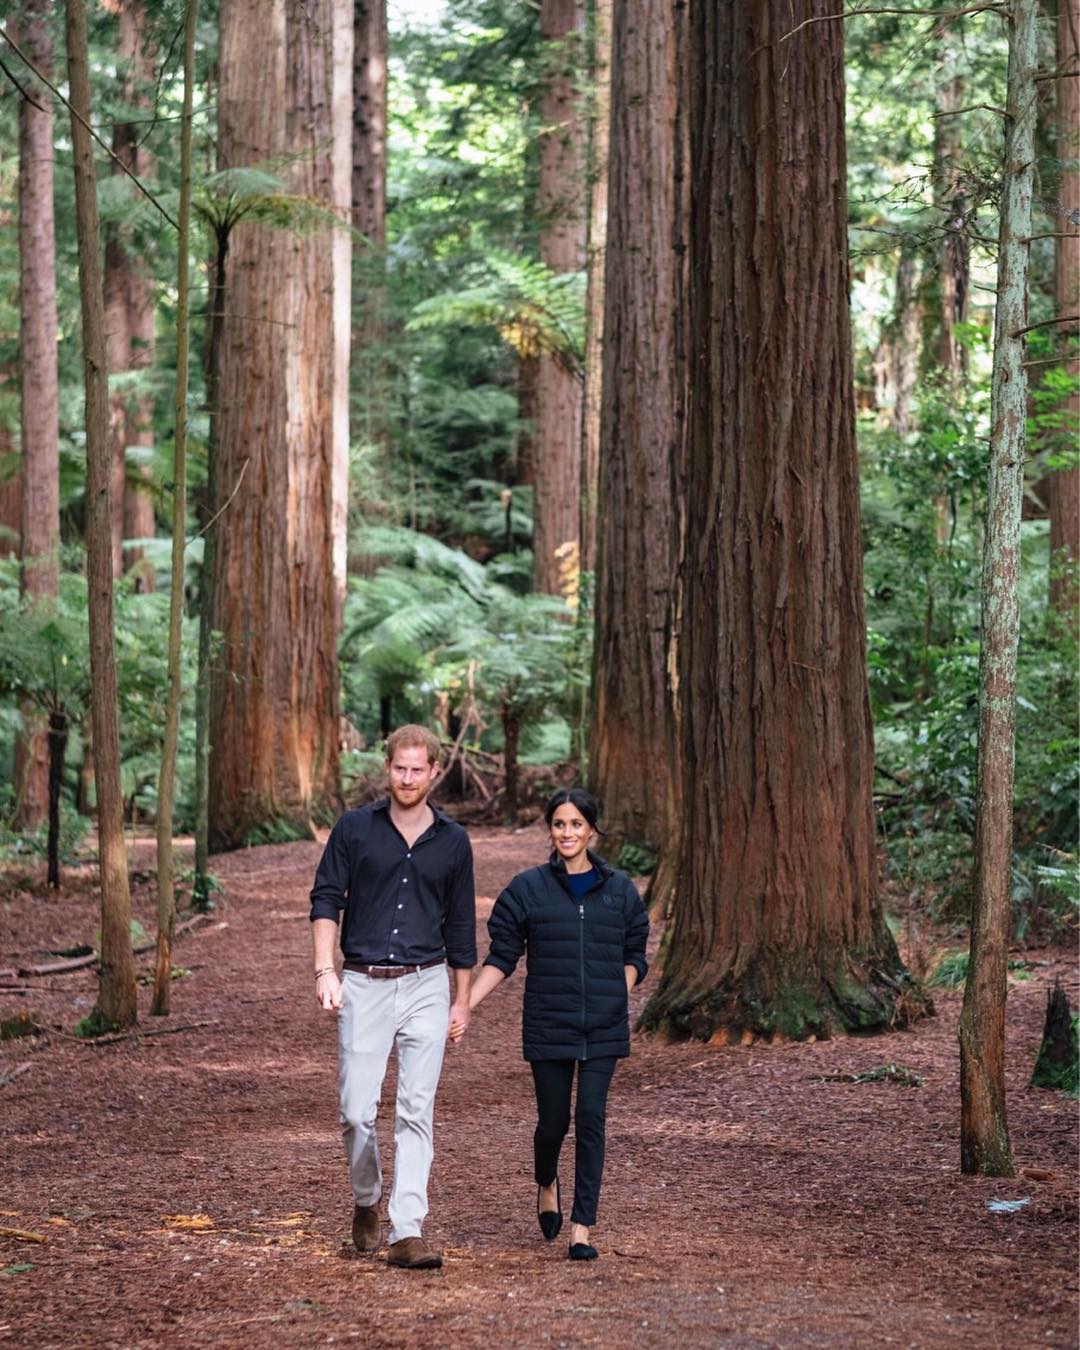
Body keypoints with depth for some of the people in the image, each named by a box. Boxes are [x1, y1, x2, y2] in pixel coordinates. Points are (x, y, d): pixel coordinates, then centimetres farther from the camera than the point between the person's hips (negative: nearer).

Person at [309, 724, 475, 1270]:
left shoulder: (453, 841, 8)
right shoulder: (354, 829, 3)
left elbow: (460, 926, 15)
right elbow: (325, 900, 1)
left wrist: (462, 1001, 14)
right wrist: (324, 971, -11)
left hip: (426, 985, 1)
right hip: (363, 985, -1)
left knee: (416, 1112, -6)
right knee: (356, 1112, -1)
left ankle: (408, 1231, -7)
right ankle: (365, 1203, 25)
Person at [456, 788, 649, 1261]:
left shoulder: (620, 890, 6)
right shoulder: (528, 889, 1)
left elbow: (634, 956, 14)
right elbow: (501, 958, 3)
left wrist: (615, 997, -4)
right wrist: (463, 1007, -6)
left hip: (603, 1028, 1)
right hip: (548, 1027, -1)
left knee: (591, 1119, -6)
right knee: (553, 1121, 5)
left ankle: (581, 1230, -2)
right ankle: (546, 1184, 39)